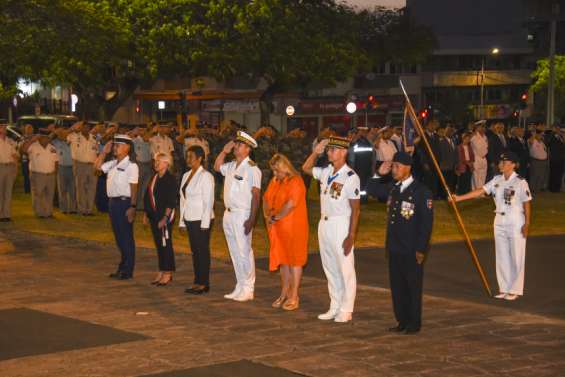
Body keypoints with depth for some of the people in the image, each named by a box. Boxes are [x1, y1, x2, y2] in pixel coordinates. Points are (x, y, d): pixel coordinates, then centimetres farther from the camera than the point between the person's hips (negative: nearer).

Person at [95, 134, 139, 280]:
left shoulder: (131, 166, -12)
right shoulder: (113, 164, 10)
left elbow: (133, 188, -15)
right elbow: (97, 166, 20)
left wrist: (132, 207, -19)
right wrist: (104, 151, 9)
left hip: (125, 202, -8)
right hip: (113, 202, 8)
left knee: (126, 237, 1)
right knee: (118, 237, 15)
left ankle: (127, 270, 10)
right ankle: (122, 267, 26)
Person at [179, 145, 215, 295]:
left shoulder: (206, 176, -10)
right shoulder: (186, 176, 13)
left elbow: (208, 201, -14)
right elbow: (183, 199, 16)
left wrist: (205, 223, -17)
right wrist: (182, 220, 11)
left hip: (202, 220, -8)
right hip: (189, 219, 8)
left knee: (202, 251, -2)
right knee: (194, 251, 10)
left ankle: (203, 284, 4)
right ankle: (197, 282, 16)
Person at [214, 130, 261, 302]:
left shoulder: (252, 169, -11)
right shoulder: (231, 166, 11)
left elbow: (256, 196, -14)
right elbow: (217, 167, 30)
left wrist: (252, 219, -18)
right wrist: (224, 151, 13)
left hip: (242, 215, -8)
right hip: (229, 214, 8)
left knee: (244, 252, -5)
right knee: (235, 253, 13)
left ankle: (248, 289, 2)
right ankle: (240, 287, 21)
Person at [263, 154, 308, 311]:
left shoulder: (295, 182, -14)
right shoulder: (274, 181, 12)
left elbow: (290, 204, -23)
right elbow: (266, 198, 15)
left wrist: (275, 217, -14)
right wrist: (267, 214, -3)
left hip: (293, 227, -8)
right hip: (278, 228, 8)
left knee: (294, 260, -1)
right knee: (282, 260, 13)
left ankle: (294, 297, 3)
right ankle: (284, 293, 22)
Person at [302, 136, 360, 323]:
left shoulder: (351, 177, -15)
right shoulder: (326, 172, 6)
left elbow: (355, 208, -14)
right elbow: (306, 168, 26)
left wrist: (351, 236, -17)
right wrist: (316, 152, 10)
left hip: (341, 225, -8)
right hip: (324, 223, 8)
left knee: (345, 269, -1)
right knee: (330, 268, 14)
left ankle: (346, 311, 6)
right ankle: (334, 307, 23)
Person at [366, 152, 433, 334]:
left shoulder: (421, 191, -12)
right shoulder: (392, 188, 7)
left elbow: (427, 222, -13)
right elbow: (372, 190, 21)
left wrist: (421, 249, -16)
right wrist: (379, 174, 4)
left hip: (412, 250, -6)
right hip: (394, 248, 6)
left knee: (413, 286, 5)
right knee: (397, 286, 12)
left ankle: (414, 323, 14)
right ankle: (402, 321, 22)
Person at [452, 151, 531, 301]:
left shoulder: (520, 182, -13)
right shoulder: (497, 180, 4)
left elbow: (527, 203, -10)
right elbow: (481, 191, 1)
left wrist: (527, 224, -12)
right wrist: (459, 198, -6)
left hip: (516, 223, -6)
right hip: (500, 222, 6)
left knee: (516, 257, 2)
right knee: (502, 256, 11)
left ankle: (515, 290, 12)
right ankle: (504, 288, 21)